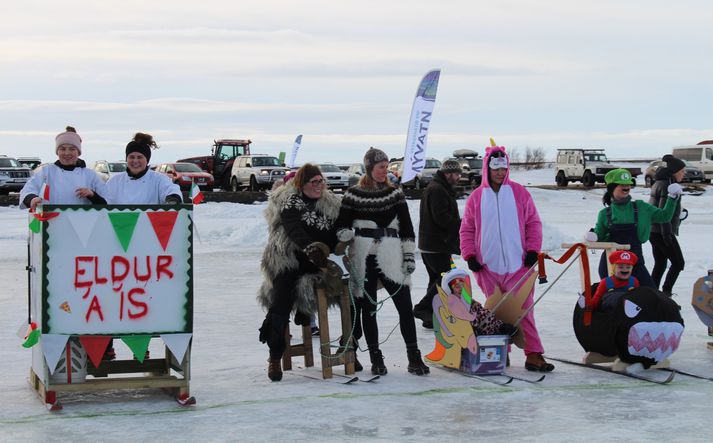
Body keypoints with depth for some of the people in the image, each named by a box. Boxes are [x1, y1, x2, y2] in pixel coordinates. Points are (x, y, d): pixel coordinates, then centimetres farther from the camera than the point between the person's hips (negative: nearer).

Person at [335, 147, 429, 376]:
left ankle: (414, 357, 1)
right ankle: (376, 359, 13)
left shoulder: (395, 193, 9)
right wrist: (345, 236, -12)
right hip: (363, 260, -1)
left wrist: (409, 255, 4)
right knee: (368, 308, 4)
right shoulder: (353, 195, 3)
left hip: (390, 258, 2)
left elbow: (406, 227, 10)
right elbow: (341, 225, 8)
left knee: (405, 306, -4)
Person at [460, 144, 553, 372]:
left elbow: (533, 223, 8)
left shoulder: (519, 193, 5)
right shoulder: (476, 197, 7)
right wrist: (469, 255, 0)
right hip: (488, 267, 1)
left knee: (524, 310, -4)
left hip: (518, 265, -1)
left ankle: (533, 355, -4)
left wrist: (532, 249, -2)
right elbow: (467, 230, 11)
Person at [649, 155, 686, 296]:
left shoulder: (660, 183, 15)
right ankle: (666, 292, -3)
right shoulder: (668, 186, -15)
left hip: (653, 231, 10)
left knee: (660, 264, 13)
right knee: (678, 263, -2)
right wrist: (667, 234, -21)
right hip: (662, 231, -10)